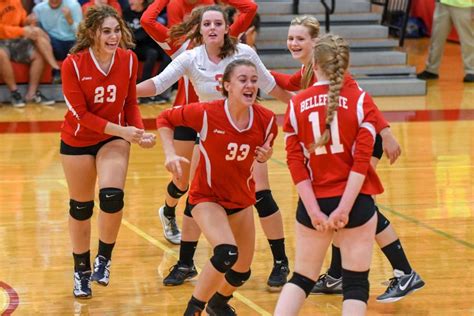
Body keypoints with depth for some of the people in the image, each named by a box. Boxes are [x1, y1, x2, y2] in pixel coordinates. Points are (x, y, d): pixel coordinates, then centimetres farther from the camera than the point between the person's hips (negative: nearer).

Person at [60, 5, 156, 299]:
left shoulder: (129, 60, -12)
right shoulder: (73, 64, -21)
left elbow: (131, 103, 1)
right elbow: (80, 114, -19)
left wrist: (139, 131, -17)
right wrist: (122, 131, -26)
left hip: (114, 139, 1)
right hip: (78, 140, -1)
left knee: (112, 197, -22)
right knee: (81, 207, 10)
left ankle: (104, 258, 2)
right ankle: (82, 271, 30)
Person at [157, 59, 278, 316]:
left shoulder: (266, 119, -15)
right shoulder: (206, 114, -25)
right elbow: (164, 119, -10)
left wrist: (265, 156, -18)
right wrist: (170, 154, -21)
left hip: (242, 198, 5)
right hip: (207, 197, -5)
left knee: (242, 272, 13)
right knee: (227, 253, -30)